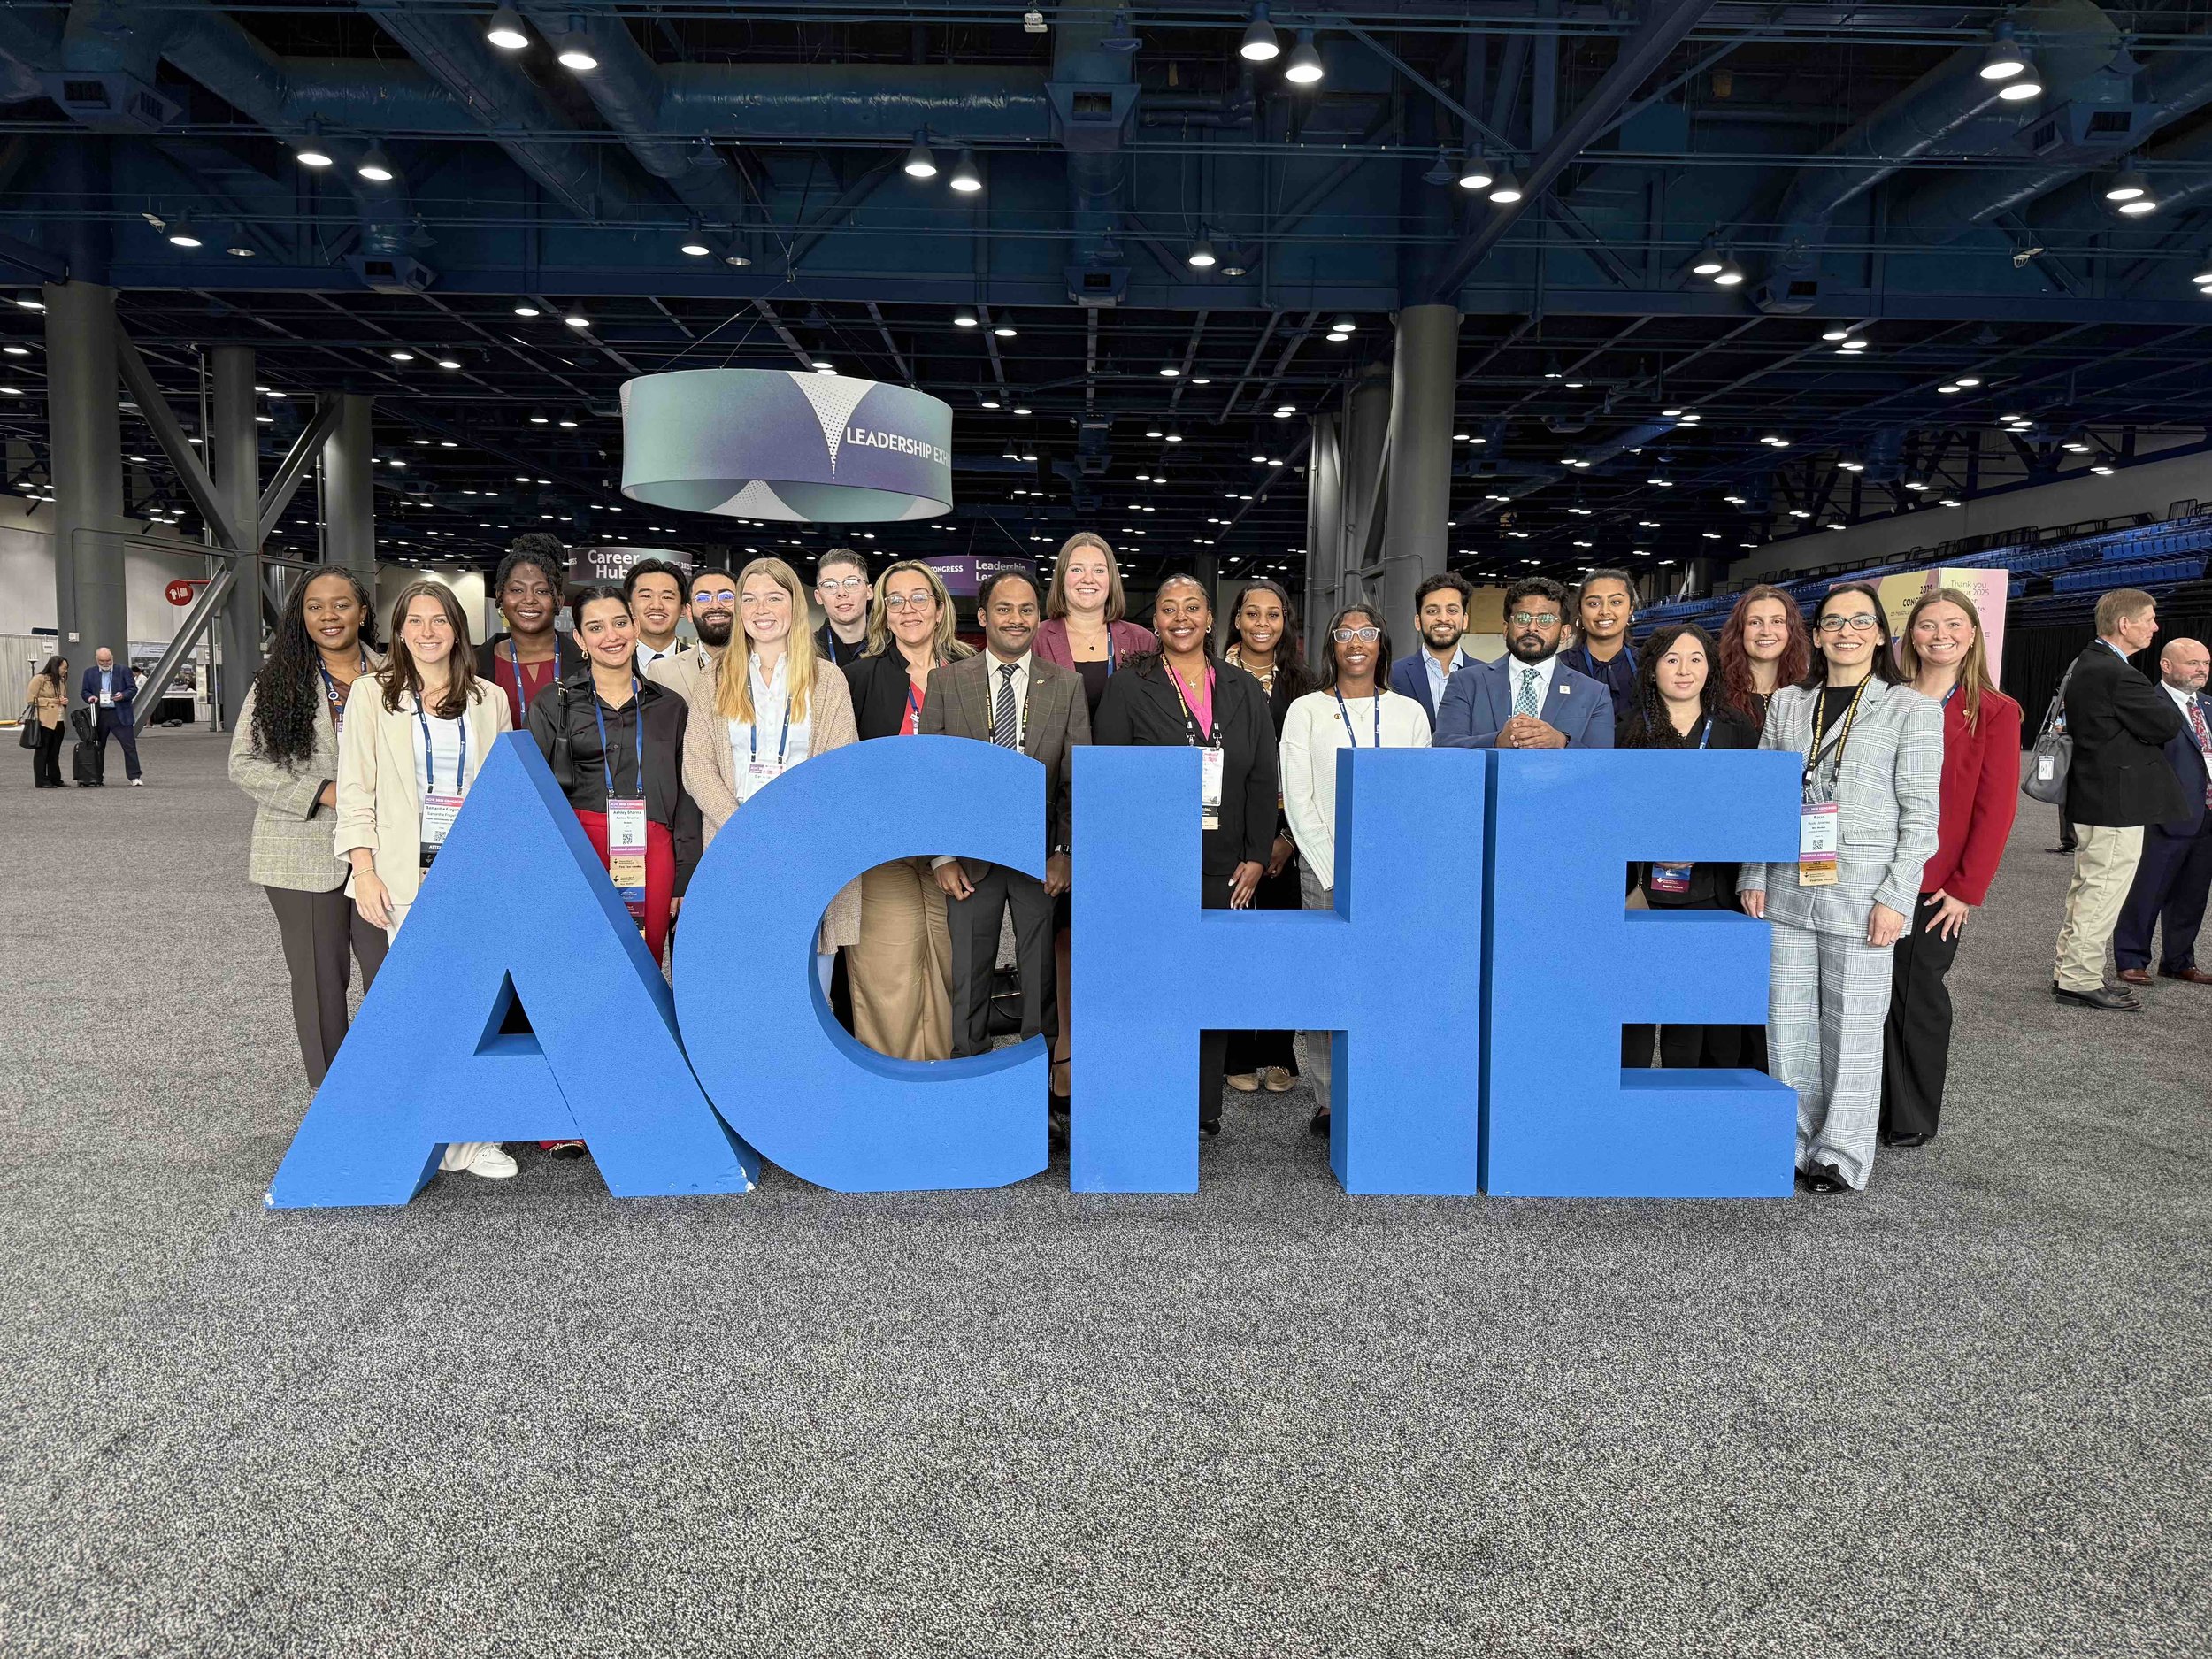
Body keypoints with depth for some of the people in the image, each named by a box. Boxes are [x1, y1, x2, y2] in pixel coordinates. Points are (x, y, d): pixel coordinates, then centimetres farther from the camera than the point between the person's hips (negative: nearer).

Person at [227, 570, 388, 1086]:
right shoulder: (278, 682, 1)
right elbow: (244, 763, -1)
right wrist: (322, 793, -13)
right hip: (305, 855, -1)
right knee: (319, 977, 8)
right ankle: (329, 1090, 21)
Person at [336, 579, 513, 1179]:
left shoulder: (489, 699, 14)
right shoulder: (372, 694, 8)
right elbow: (354, 789, 4)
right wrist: (364, 871, -5)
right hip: (404, 873, -1)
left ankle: (473, 1135, 4)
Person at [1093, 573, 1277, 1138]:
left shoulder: (1244, 690, 13)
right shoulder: (1129, 687, 3)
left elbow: (1263, 780, 11)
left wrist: (1256, 857, 2)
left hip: (1225, 871, 3)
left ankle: (1204, 1108, 15)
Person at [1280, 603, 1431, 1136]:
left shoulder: (1409, 711, 11)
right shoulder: (1306, 711, 6)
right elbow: (1298, 801, 0)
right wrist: (1336, 875, -7)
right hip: (1325, 871, -1)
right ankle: (1328, 1101, 5)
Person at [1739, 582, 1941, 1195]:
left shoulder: (1911, 709, 1)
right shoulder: (1787, 703, 12)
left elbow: (1920, 812, -2)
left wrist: (1896, 896, -10)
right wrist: (1753, 876, 4)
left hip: (1860, 892, -3)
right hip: (1787, 888, 3)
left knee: (1852, 1025, 2)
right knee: (1788, 1024, 7)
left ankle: (1841, 1156, 13)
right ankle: (1793, 1143, 19)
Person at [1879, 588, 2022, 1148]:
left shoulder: (1995, 713, 1)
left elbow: (1996, 807, -4)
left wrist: (1967, 887, -9)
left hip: (1936, 884, -2)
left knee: (1919, 993, 5)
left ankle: (1912, 1121, 20)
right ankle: (1875, 1107, 18)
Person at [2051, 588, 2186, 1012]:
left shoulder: (2085, 664, 11)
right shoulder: (2116, 674, -21)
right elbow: (2171, 726, -17)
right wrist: (2158, 697, 1)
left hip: (2092, 798, 11)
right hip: (2117, 802, -10)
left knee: (2086, 890, 17)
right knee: (2102, 895, -3)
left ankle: (2070, 971, 26)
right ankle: (2080, 981, 3)